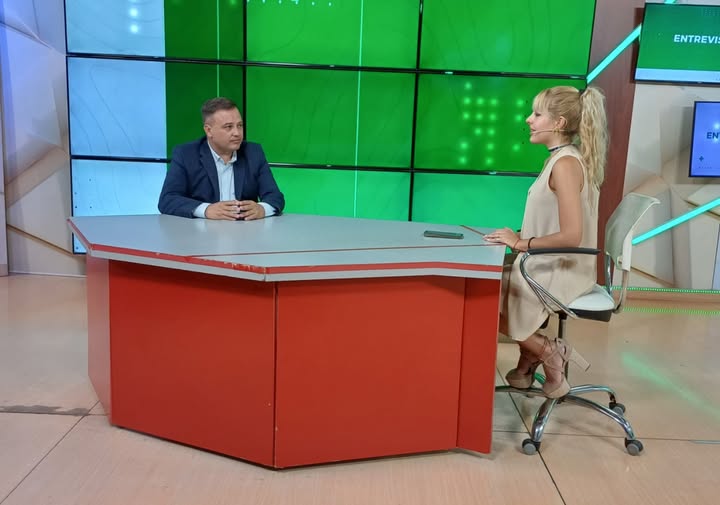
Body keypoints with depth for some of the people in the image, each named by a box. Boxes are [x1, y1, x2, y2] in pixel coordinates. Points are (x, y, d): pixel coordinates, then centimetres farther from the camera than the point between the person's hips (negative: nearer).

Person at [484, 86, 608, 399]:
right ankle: (529, 359, 18)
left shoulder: (565, 164, -21)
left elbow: (571, 236, -27)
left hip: (560, 271, -10)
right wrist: (521, 237, 4)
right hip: (554, 265, 10)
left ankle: (547, 351, 6)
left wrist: (522, 243, -18)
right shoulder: (563, 159, 8)